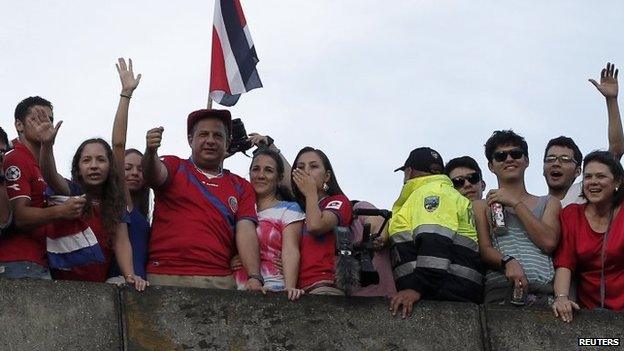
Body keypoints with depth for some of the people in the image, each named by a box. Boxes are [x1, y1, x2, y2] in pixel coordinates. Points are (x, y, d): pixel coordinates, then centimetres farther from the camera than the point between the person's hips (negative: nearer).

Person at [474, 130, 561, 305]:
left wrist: (515, 203, 6)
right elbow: (484, 250, 6)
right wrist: (508, 262, -16)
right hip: (501, 290, -1)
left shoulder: (548, 203, 24)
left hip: (545, 291, 1)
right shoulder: (482, 206, 21)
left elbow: (549, 242, 5)